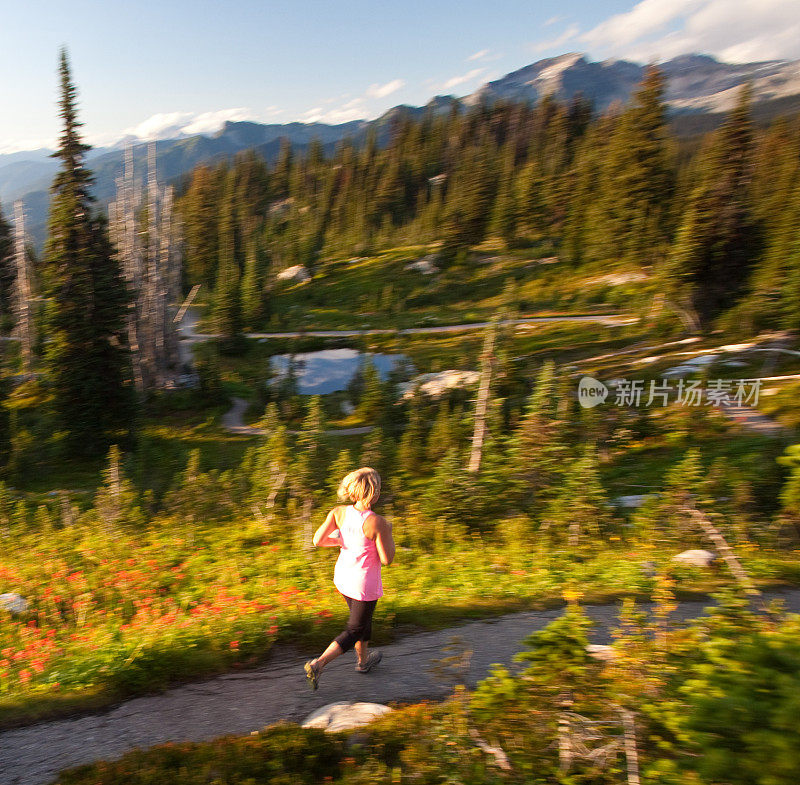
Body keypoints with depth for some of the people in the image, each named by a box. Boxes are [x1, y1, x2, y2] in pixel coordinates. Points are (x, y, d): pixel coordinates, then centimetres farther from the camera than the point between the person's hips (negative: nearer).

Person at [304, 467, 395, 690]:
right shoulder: (377, 522, -27)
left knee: (363, 618, 29)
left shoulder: (339, 512, -13)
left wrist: (343, 541, 2)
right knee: (354, 631, 12)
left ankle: (364, 660, 48)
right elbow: (387, 559, -19)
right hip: (365, 584, -6)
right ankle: (318, 664, 2)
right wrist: (388, 533, -5)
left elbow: (318, 540, -13)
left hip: (343, 577, 7)